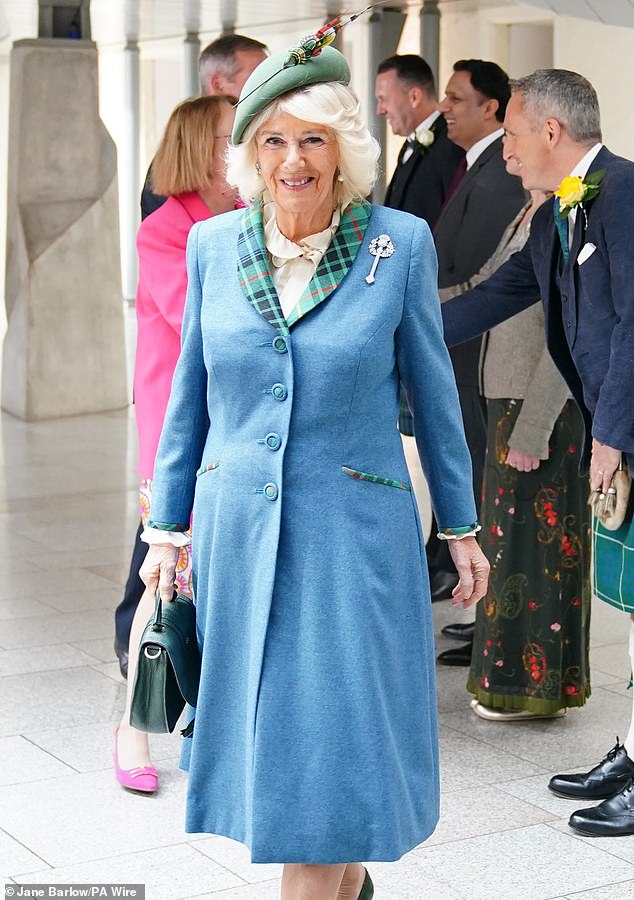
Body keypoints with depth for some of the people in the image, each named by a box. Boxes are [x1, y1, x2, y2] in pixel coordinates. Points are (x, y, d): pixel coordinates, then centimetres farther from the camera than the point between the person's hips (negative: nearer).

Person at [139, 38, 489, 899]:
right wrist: (166, 527, 8)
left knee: (326, 740, -2)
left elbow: (432, 389, 2)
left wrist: (462, 528, 6)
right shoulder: (213, 244, 0)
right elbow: (190, 394, 8)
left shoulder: (400, 244, -7)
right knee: (263, 727, 15)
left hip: (352, 532, -3)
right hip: (238, 530, 4)